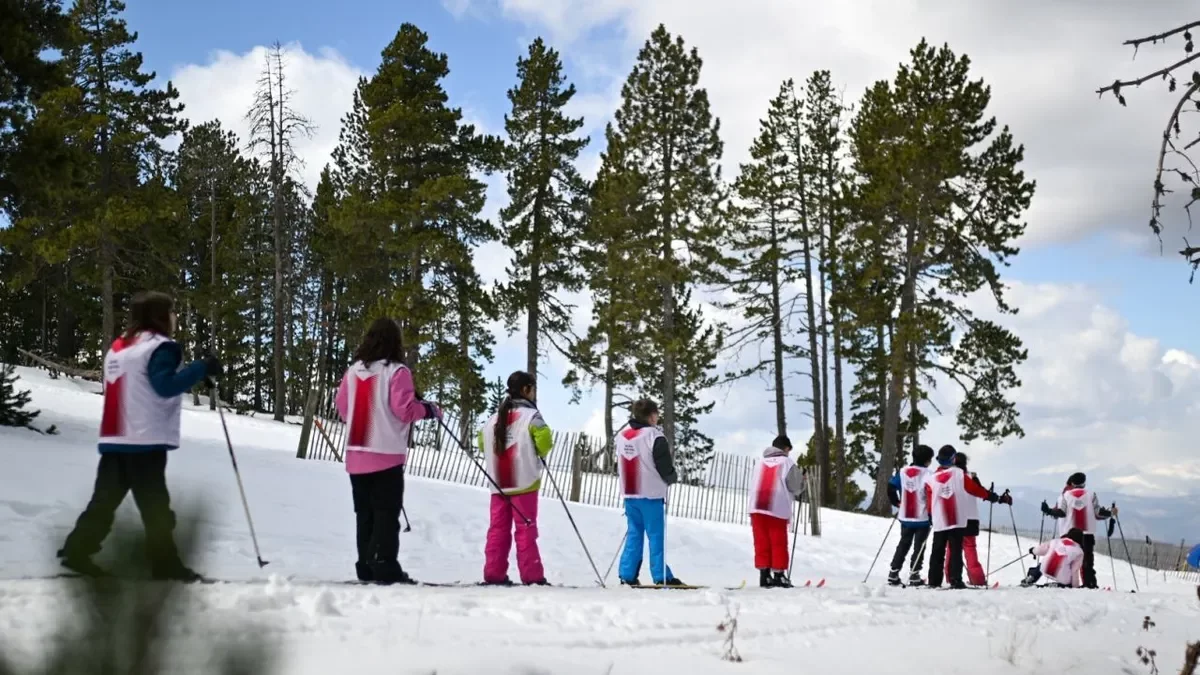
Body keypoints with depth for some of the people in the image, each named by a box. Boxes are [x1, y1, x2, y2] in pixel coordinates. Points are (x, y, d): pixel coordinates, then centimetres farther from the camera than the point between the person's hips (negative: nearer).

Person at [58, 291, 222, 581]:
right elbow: (165, 386, -19)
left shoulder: (117, 347, 18)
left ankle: (77, 550, 9)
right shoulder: (160, 346, -8)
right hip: (145, 441, -8)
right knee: (155, 507, -4)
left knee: (105, 501, 11)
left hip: (115, 440, 8)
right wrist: (202, 369, -19)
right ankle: (165, 565, -2)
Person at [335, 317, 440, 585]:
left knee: (365, 513, 11)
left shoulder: (353, 371, 8)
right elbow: (404, 409, -13)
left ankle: (366, 566, 11)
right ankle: (385, 568, -9)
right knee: (386, 513, -4)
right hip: (386, 454, -5)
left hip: (356, 454, 6)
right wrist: (428, 410, 4)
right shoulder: (397, 371, -8)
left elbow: (341, 406, 14)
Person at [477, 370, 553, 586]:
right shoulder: (531, 416, -7)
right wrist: (538, 454, 3)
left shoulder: (494, 418, 13)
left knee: (498, 529, 5)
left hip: (498, 484, 5)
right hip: (523, 483, -5)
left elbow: (482, 444, 15)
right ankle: (532, 576, -5)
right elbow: (544, 441, -17)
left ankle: (494, 574, 3)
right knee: (526, 529, -4)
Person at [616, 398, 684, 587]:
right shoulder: (654, 436, -13)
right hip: (651, 494, -6)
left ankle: (627, 575, 9)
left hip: (629, 494, 6)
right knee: (656, 535, -2)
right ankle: (661, 576, -2)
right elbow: (665, 467, -13)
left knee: (633, 534, 11)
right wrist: (672, 478, 7)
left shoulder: (621, 437, 8)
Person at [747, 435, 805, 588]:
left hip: (757, 508, 4)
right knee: (778, 544, 4)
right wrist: (801, 475, 20)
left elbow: (753, 485, 14)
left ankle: (764, 575, 3)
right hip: (778, 509, -4)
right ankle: (779, 576, 5)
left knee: (762, 542, 6)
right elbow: (795, 488, 1)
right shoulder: (787, 463, 1)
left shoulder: (760, 462, 13)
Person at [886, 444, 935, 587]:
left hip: (905, 517, 4)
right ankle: (914, 575, 0)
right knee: (919, 547, 5)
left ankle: (894, 573, 10)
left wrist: (898, 503, 14)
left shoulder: (903, 472, 2)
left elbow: (891, 488, 1)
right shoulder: (928, 475, -12)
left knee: (903, 545, 15)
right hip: (923, 518, -4)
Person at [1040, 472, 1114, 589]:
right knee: (1087, 560, 5)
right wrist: (1111, 513, 17)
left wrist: (1048, 510, 8)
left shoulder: (1065, 495, 3)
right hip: (1087, 533, 0)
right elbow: (1098, 512, 1)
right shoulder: (1091, 494, 4)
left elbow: (1060, 512, -5)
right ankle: (1090, 583, -3)